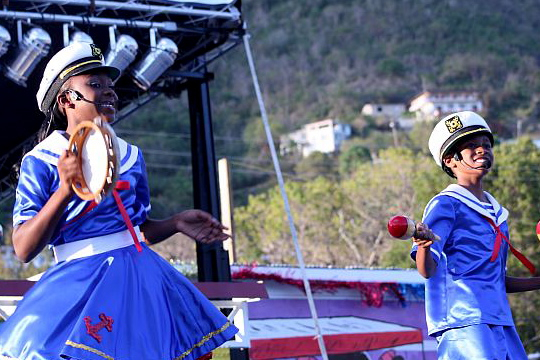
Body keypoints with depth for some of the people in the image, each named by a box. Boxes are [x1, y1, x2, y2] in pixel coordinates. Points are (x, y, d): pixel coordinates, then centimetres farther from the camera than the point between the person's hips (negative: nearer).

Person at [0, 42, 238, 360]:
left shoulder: (130, 155, 11)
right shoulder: (40, 162, -4)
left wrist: (177, 223, 1)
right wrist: (65, 190, -21)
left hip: (140, 274, 5)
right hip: (80, 281, -5)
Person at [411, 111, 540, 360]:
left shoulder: (497, 213, 21)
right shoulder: (445, 205, -3)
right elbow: (427, 270, -15)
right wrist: (423, 245, -35)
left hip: (500, 321, 8)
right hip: (462, 320, -8)